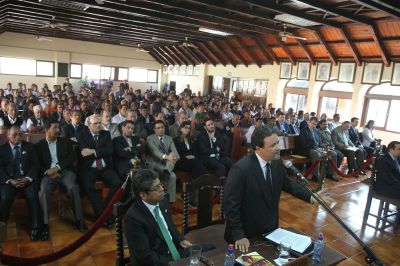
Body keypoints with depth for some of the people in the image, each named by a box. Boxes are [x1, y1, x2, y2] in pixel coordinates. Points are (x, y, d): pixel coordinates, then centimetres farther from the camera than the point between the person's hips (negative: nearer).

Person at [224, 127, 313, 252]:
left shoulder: (276, 162, -6)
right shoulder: (241, 169, -27)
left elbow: (288, 184, 11)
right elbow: (231, 205, -23)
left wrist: (310, 197, 2)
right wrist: (238, 235, -22)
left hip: (271, 229, 6)